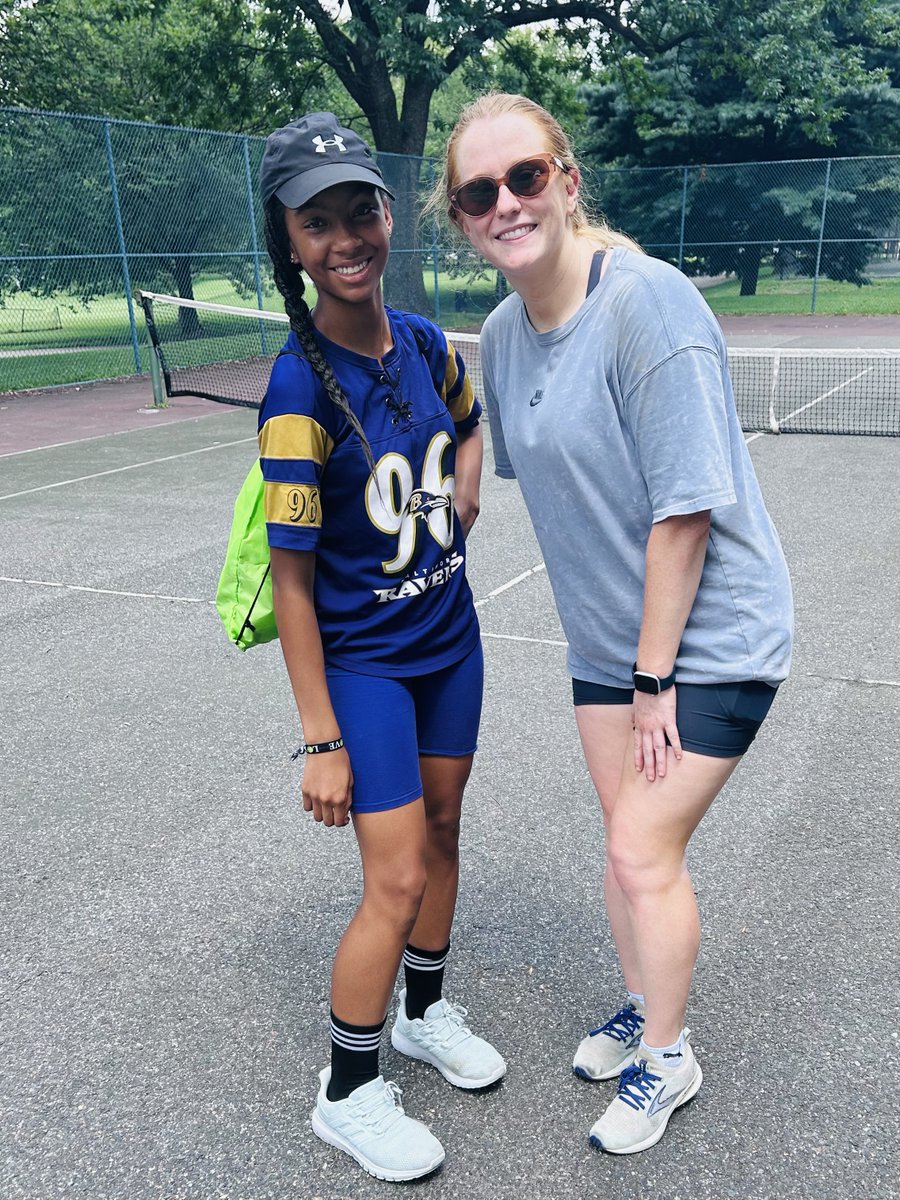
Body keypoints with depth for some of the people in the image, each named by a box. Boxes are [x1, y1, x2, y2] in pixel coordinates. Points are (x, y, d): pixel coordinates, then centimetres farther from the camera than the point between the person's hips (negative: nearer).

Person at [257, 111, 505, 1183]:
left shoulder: (426, 342, -3)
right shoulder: (300, 390, -22)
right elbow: (291, 577, -20)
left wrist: (463, 497, 3)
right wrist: (321, 739, -18)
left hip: (449, 635, 7)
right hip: (360, 659, -6)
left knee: (440, 828, 18)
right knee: (395, 882, -4)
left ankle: (424, 1013, 44)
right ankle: (348, 1094, 22)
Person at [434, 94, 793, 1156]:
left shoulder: (648, 302, -24)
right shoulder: (501, 334, -1)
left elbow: (685, 510, -24)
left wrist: (656, 676, -18)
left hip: (710, 638, -6)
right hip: (608, 637, 6)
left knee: (643, 852, 0)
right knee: (628, 838, 17)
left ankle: (666, 1060, 27)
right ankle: (641, 1008, 43)